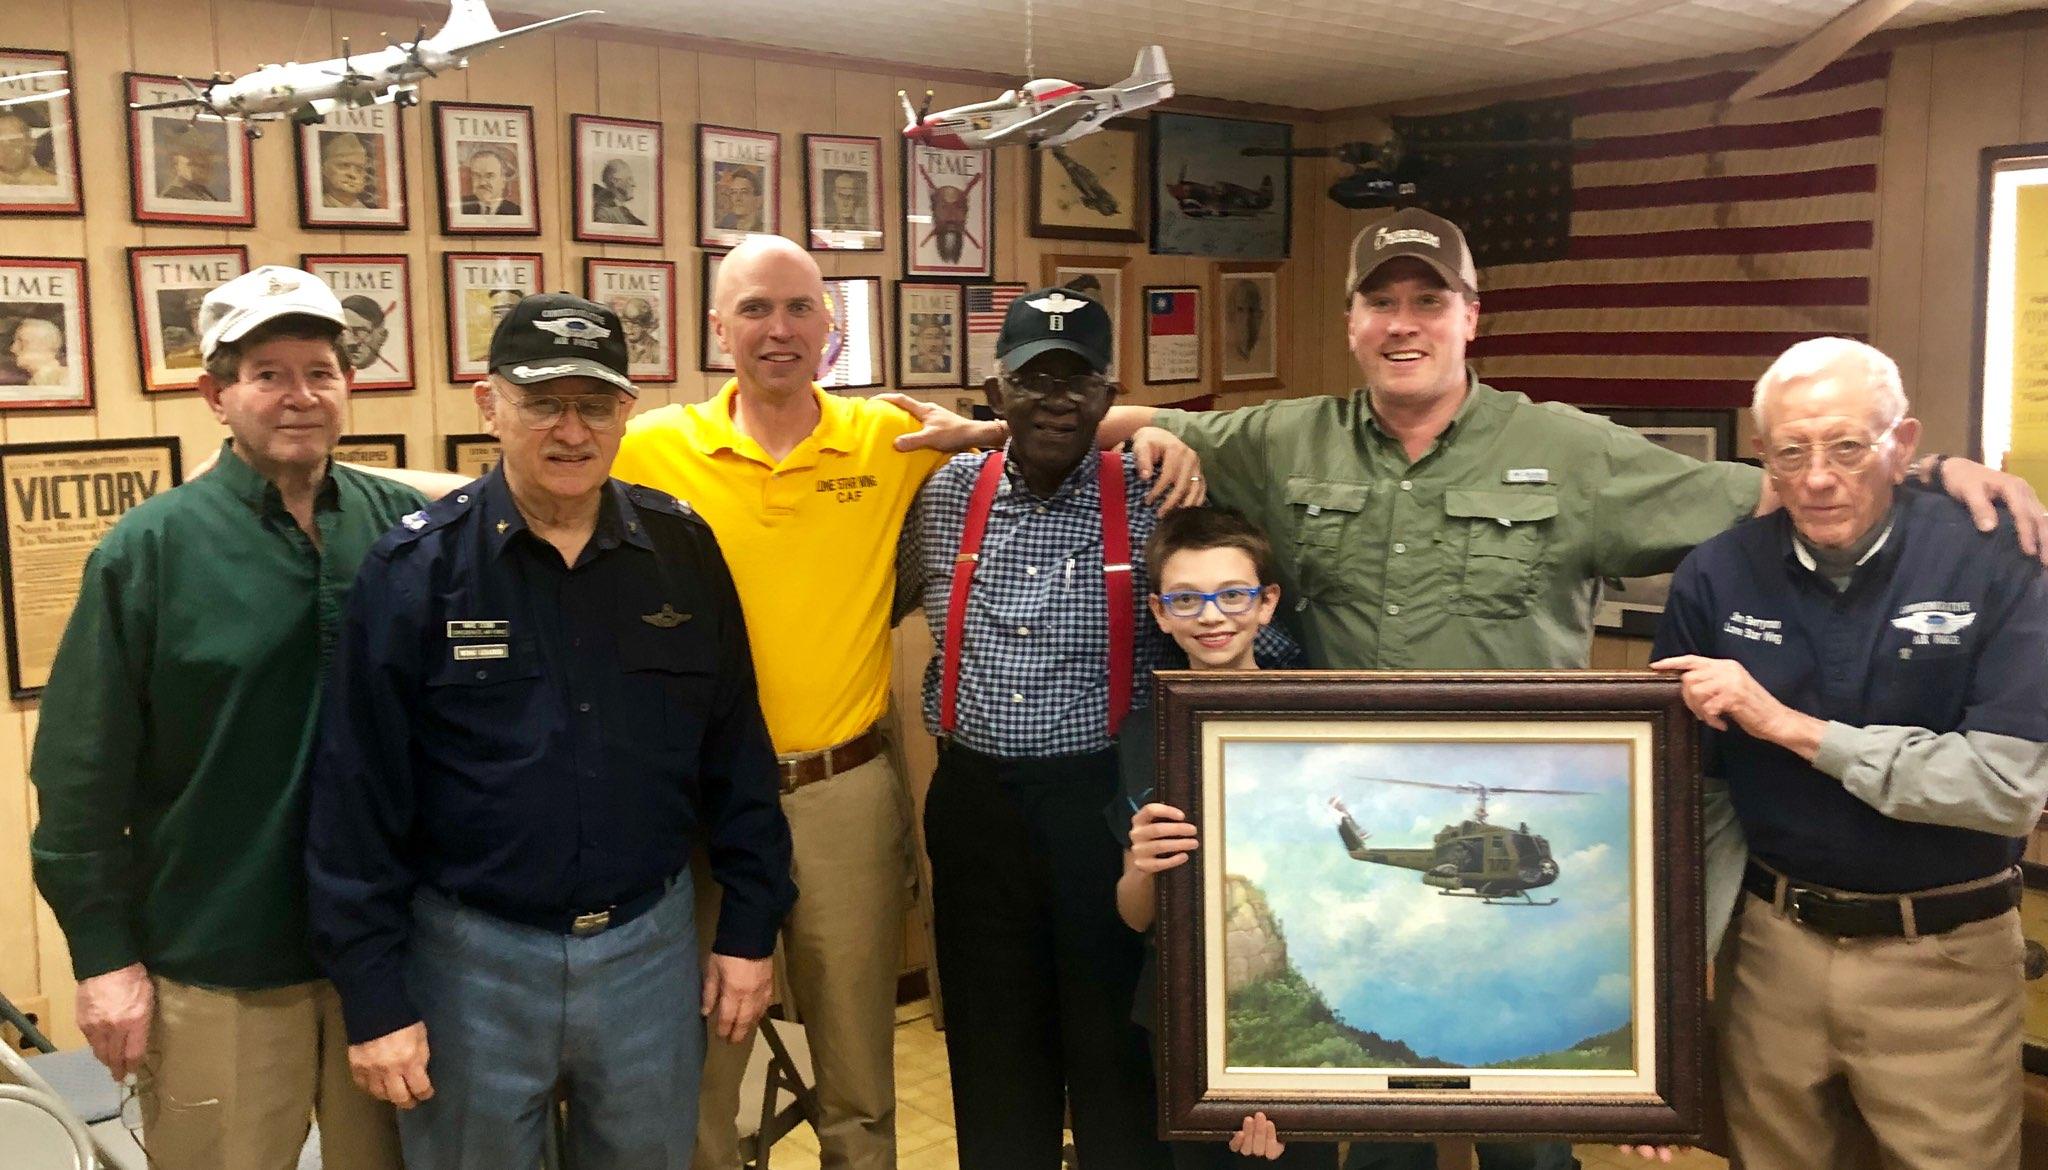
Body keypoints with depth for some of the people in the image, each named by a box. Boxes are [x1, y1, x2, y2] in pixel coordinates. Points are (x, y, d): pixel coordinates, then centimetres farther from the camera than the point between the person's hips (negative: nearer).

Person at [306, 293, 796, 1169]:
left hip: (651, 946, 2)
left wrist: (750, 926, 4)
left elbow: (736, 753, 4)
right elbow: (358, 799, -8)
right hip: (474, 956, -2)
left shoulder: (683, 550, -2)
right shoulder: (415, 568, -9)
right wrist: (374, 997, -7)